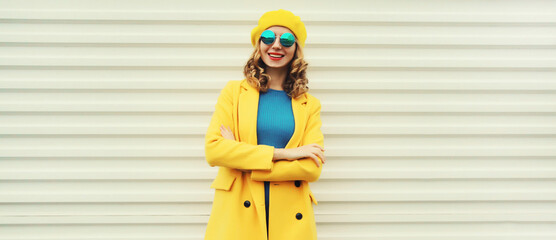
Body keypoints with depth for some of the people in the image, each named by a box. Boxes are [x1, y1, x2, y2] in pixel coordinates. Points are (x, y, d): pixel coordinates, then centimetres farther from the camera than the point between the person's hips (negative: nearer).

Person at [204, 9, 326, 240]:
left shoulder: (309, 105, 7)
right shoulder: (234, 91, 6)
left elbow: (312, 168, -5)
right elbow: (213, 149, -7)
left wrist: (243, 163, -12)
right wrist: (282, 154, -12)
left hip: (290, 221, 1)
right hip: (237, 216, 0)